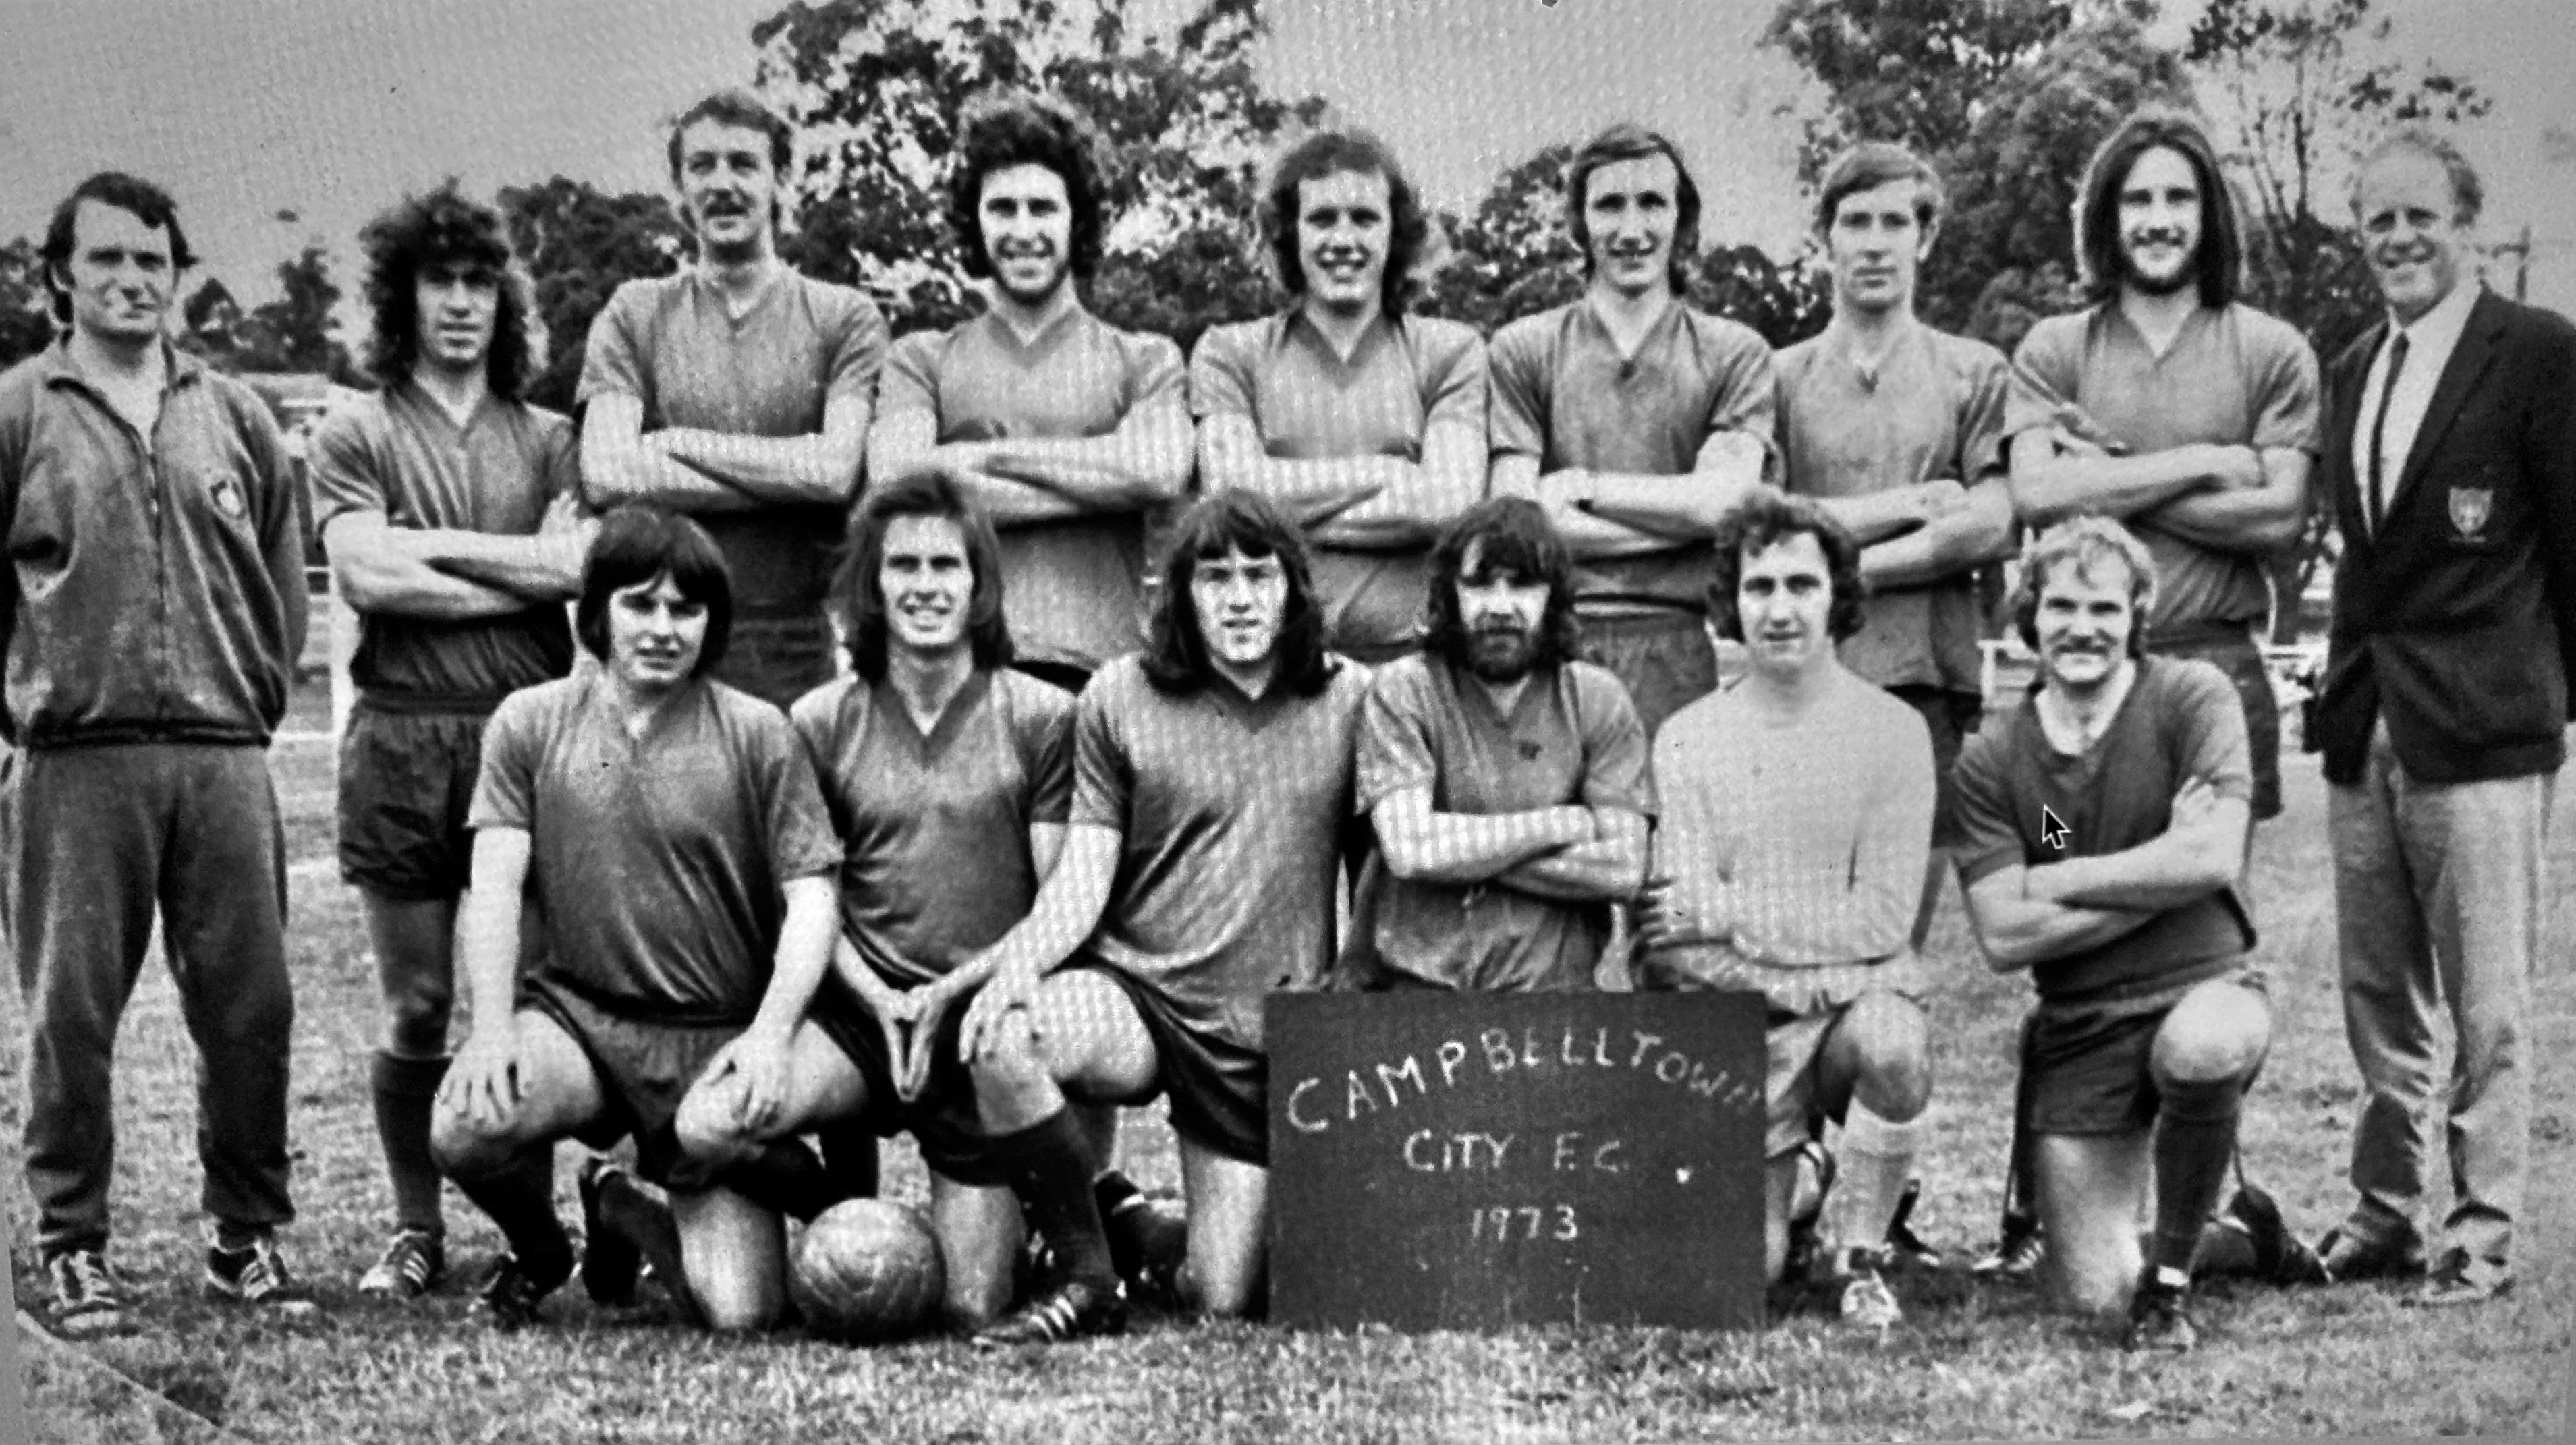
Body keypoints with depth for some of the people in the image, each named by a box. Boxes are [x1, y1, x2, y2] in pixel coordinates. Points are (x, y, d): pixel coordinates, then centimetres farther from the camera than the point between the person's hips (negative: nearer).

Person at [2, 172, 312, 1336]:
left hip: (224, 753, 3)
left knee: (250, 1007, 3)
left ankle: (249, 1238, 15)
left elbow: (284, 574, 17)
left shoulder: (236, 414, 13)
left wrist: (259, 697, 10)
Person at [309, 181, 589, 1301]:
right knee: (415, 1009, 4)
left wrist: (433, 543, -3)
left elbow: (575, 563, -3)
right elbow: (366, 576, -6)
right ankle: (415, 1230, 16)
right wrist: (523, 579, -4)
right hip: (401, 736, -1)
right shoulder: (354, 437, 10)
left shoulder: (548, 440, 14)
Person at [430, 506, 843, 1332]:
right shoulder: (531, 722, 6)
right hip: (574, 1010, 1)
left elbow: (811, 898, -1)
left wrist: (771, 1031, -17)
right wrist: (492, 1030, -16)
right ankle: (538, 1250, 7)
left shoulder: (758, 736, 2)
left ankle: (624, 1212, 24)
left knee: (741, 1311, -15)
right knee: (464, 1128, -32)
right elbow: (494, 886, -1)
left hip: (717, 1042, -1)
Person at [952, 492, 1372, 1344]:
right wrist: (1017, 965, -23)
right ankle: (1086, 1278, -13)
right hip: (1135, 994, -1)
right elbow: (1081, 882, -4)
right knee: (1000, 1041, -34)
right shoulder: (1120, 699, -1)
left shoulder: (1350, 700, 1)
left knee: (1224, 1303, -1)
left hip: (1271, 1031, 1)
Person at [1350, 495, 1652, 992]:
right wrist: (1562, 824, -4)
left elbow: (1623, 869, -3)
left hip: (1555, 990, 2)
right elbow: (1411, 849, -11)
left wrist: (1466, 850, -8)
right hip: (1415, 988, -1)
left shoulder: (1598, 700, 6)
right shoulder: (1402, 693, 2)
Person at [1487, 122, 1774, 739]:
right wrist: (1682, 516, -4)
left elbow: (1722, 499, -3)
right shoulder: (1523, 350, 9)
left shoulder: (1734, 354, 11)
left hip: (1681, 649, 0)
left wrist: (1584, 486, -2)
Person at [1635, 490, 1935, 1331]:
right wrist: (1812, 967, -17)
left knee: (1894, 1044, -36)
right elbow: (1675, 947, -7)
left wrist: (1723, 914, -14)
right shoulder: (1686, 741, -2)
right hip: (1742, 1030, 1)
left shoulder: (1892, 732, -4)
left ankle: (1854, 1249, -7)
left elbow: (1883, 920, -11)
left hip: (1859, 998, 0)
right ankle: (1797, 1183, 25)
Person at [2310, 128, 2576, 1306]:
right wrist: (2346, 683, 11)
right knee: (2376, 992, 13)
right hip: (2364, 731, 7)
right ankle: (2383, 1212, 23)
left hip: (2482, 728, -6)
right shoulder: (2354, 371, 15)